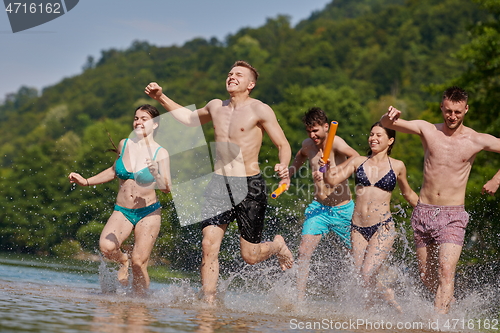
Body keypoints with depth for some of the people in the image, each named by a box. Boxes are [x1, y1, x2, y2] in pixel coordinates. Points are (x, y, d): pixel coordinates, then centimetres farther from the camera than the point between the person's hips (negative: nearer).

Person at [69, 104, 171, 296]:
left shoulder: (160, 153, -6)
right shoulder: (124, 144, 4)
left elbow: (167, 189, -12)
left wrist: (156, 175, -31)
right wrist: (86, 181, 18)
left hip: (148, 213, -3)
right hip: (122, 211, 3)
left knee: (138, 262, -9)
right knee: (106, 247, -23)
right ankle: (122, 260, 12)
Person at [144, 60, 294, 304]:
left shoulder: (259, 110, -5)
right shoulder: (215, 107, 12)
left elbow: (283, 145, -5)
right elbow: (190, 118, 33)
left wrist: (283, 166, -26)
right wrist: (161, 98, 25)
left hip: (249, 185, -4)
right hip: (218, 184, 4)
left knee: (250, 256, 3)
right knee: (209, 246, -11)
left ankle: (278, 246, 35)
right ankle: (208, 302, -5)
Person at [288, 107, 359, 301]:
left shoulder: (335, 142, -17)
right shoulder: (307, 145, 2)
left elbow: (356, 158, -35)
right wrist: (288, 175, 17)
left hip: (343, 210, -4)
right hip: (318, 208, 4)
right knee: (304, 252, -14)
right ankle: (299, 300, -12)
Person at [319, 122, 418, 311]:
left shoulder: (397, 166, 6)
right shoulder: (358, 162, 9)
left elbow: (408, 194, 20)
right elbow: (333, 180, 3)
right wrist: (326, 169, -17)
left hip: (382, 228, -3)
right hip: (358, 228, 3)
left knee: (367, 276, -17)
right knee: (360, 280, 3)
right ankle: (390, 297, 29)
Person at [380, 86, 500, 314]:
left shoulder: (476, 140, -3)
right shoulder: (427, 130, 2)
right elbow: (386, 123, -1)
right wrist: (390, 116, -26)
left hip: (453, 216, -3)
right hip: (423, 212, 3)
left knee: (446, 271, -20)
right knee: (426, 276, 12)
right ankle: (448, 301, 40)